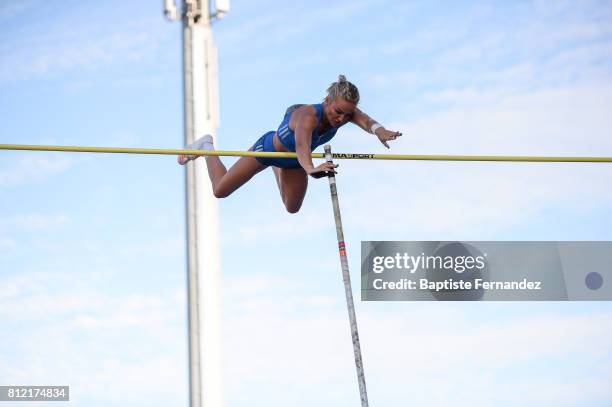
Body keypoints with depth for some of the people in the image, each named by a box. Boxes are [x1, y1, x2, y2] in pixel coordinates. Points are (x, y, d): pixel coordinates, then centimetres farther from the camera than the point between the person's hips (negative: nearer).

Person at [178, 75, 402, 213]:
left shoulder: (346, 111, -29)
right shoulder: (308, 115, -47)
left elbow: (366, 121, -49)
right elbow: (302, 145, -65)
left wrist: (379, 131, -73)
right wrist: (311, 169, -86)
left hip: (294, 160, 6)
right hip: (269, 148, -5)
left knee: (293, 208, 20)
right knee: (220, 191, 7)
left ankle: (278, 168, 46)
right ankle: (206, 146, 34)